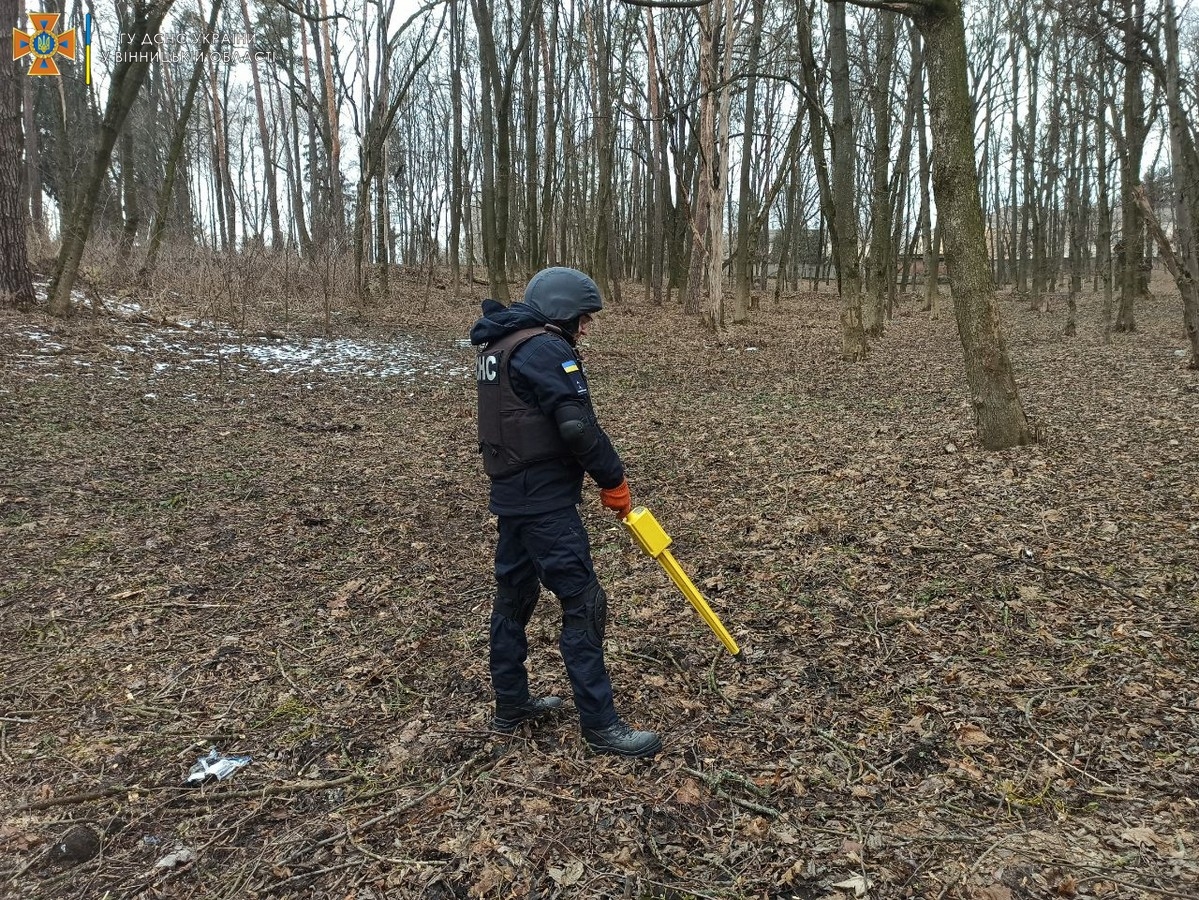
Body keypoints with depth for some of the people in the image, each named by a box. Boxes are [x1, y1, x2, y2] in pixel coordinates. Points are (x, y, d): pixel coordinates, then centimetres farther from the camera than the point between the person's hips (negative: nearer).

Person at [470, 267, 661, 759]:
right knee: (583, 604, -3)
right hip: (545, 500, -10)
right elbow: (577, 427, -22)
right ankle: (600, 724, 5)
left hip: (510, 492, 10)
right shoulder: (545, 349, -16)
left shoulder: (497, 346, 14)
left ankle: (511, 703, 30)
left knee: (514, 594, 17)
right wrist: (614, 480, -9)